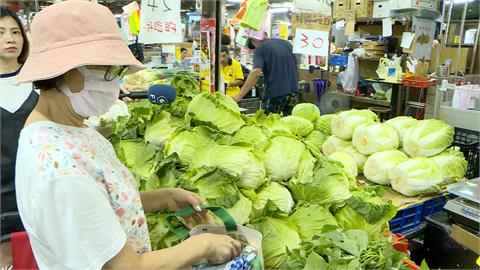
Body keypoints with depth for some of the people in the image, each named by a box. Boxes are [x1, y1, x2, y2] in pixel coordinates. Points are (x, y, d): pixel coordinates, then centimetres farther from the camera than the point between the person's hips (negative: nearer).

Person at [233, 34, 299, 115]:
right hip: (292, 92, 6)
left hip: (274, 94, -6)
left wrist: (239, 96, -23)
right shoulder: (287, 44, 12)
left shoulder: (260, 49, -8)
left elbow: (256, 73, -21)